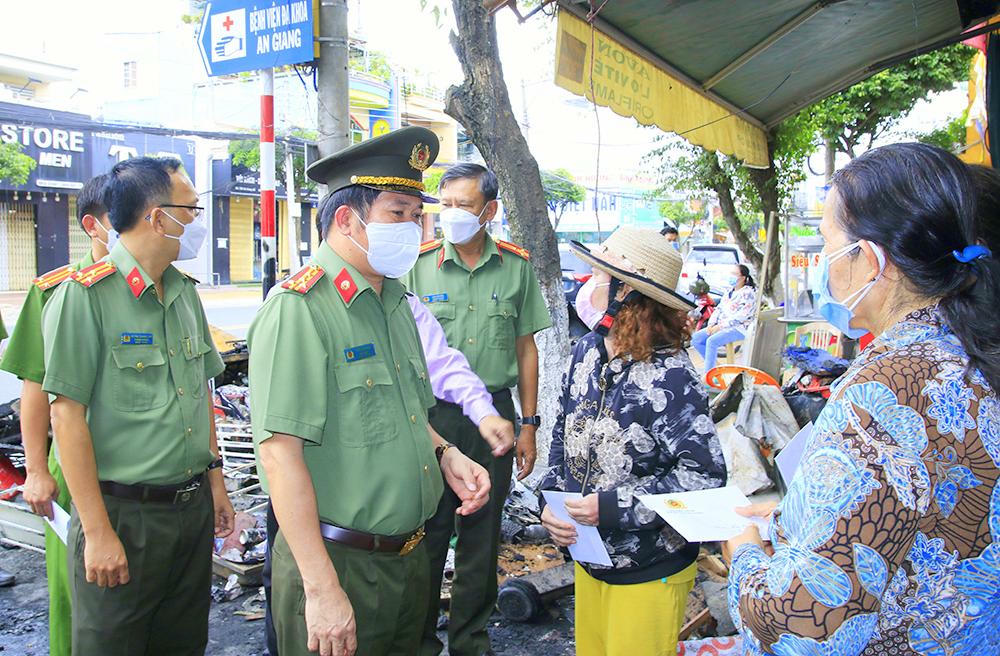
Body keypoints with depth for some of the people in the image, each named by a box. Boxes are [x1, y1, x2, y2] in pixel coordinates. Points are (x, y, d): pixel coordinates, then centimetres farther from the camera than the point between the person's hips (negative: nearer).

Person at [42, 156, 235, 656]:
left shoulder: (186, 292, 8)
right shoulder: (83, 296, -13)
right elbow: (67, 414, -15)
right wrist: (97, 531, -15)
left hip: (193, 506, 6)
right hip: (124, 515, -6)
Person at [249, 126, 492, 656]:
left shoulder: (396, 303, 10)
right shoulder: (298, 309, -17)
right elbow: (281, 452, -22)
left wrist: (444, 454, 1)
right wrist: (321, 589, -22)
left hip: (409, 556, 8)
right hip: (338, 565, -8)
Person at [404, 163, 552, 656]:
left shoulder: (516, 266, 3)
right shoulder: (419, 264, -1)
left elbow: (525, 348, 8)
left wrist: (528, 425, 6)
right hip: (431, 412, -1)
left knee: (482, 535, 12)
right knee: (428, 531, 6)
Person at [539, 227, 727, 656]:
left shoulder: (669, 374, -22)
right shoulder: (587, 351, -1)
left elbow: (704, 474, -24)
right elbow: (563, 436, 9)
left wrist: (612, 506, -25)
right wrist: (550, 500, -5)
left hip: (649, 574, -6)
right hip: (589, 560, 6)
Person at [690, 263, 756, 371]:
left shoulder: (748, 293, -11)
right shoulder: (730, 291, 17)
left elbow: (740, 316, -20)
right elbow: (719, 308, 16)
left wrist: (719, 326, -20)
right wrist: (711, 324, -2)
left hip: (739, 329, -9)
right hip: (721, 326, 9)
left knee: (712, 341, -33)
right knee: (695, 338, -7)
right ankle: (714, 365, 2)